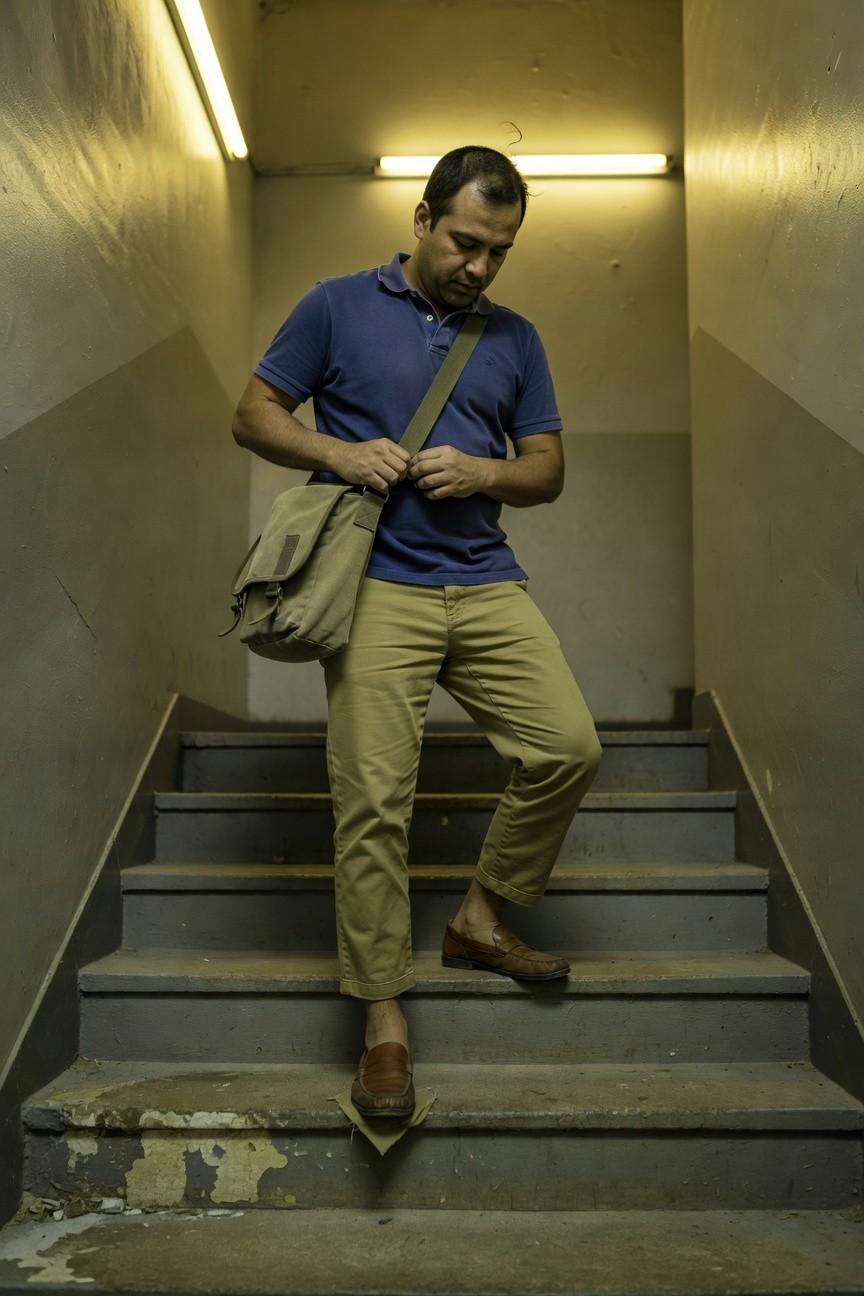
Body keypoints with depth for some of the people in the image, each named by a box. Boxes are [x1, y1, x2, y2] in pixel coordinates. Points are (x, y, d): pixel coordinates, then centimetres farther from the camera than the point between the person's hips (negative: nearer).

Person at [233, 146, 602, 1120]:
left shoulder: (514, 338, 17)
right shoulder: (337, 308, 8)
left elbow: (548, 470, 17)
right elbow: (253, 415, 9)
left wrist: (482, 472, -5)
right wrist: (337, 452, -10)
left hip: (487, 583, 4)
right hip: (377, 588, -4)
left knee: (569, 746, -8)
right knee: (373, 799, -9)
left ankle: (480, 919, 15)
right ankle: (383, 1019, 4)